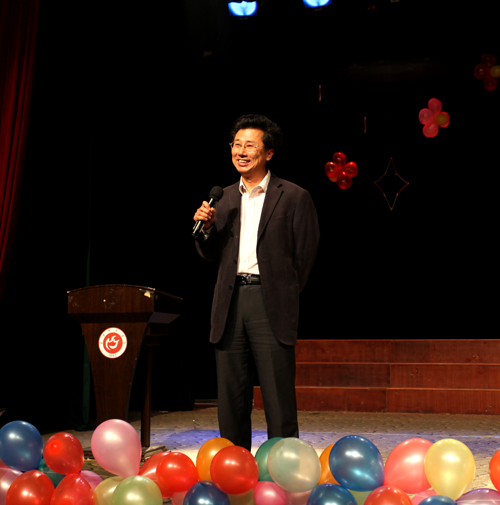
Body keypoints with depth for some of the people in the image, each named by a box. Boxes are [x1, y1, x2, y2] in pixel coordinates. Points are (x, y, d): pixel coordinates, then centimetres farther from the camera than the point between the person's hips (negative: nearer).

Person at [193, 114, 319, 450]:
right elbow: (212, 255, 17)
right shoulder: (226, 198, 16)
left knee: (278, 396, -1)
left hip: (270, 304, -5)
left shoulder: (293, 197, 1)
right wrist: (207, 227, -1)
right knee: (231, 395, 9)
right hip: (230, 303, 5)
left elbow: (305, 255, 1)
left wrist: (285, 298, 0)